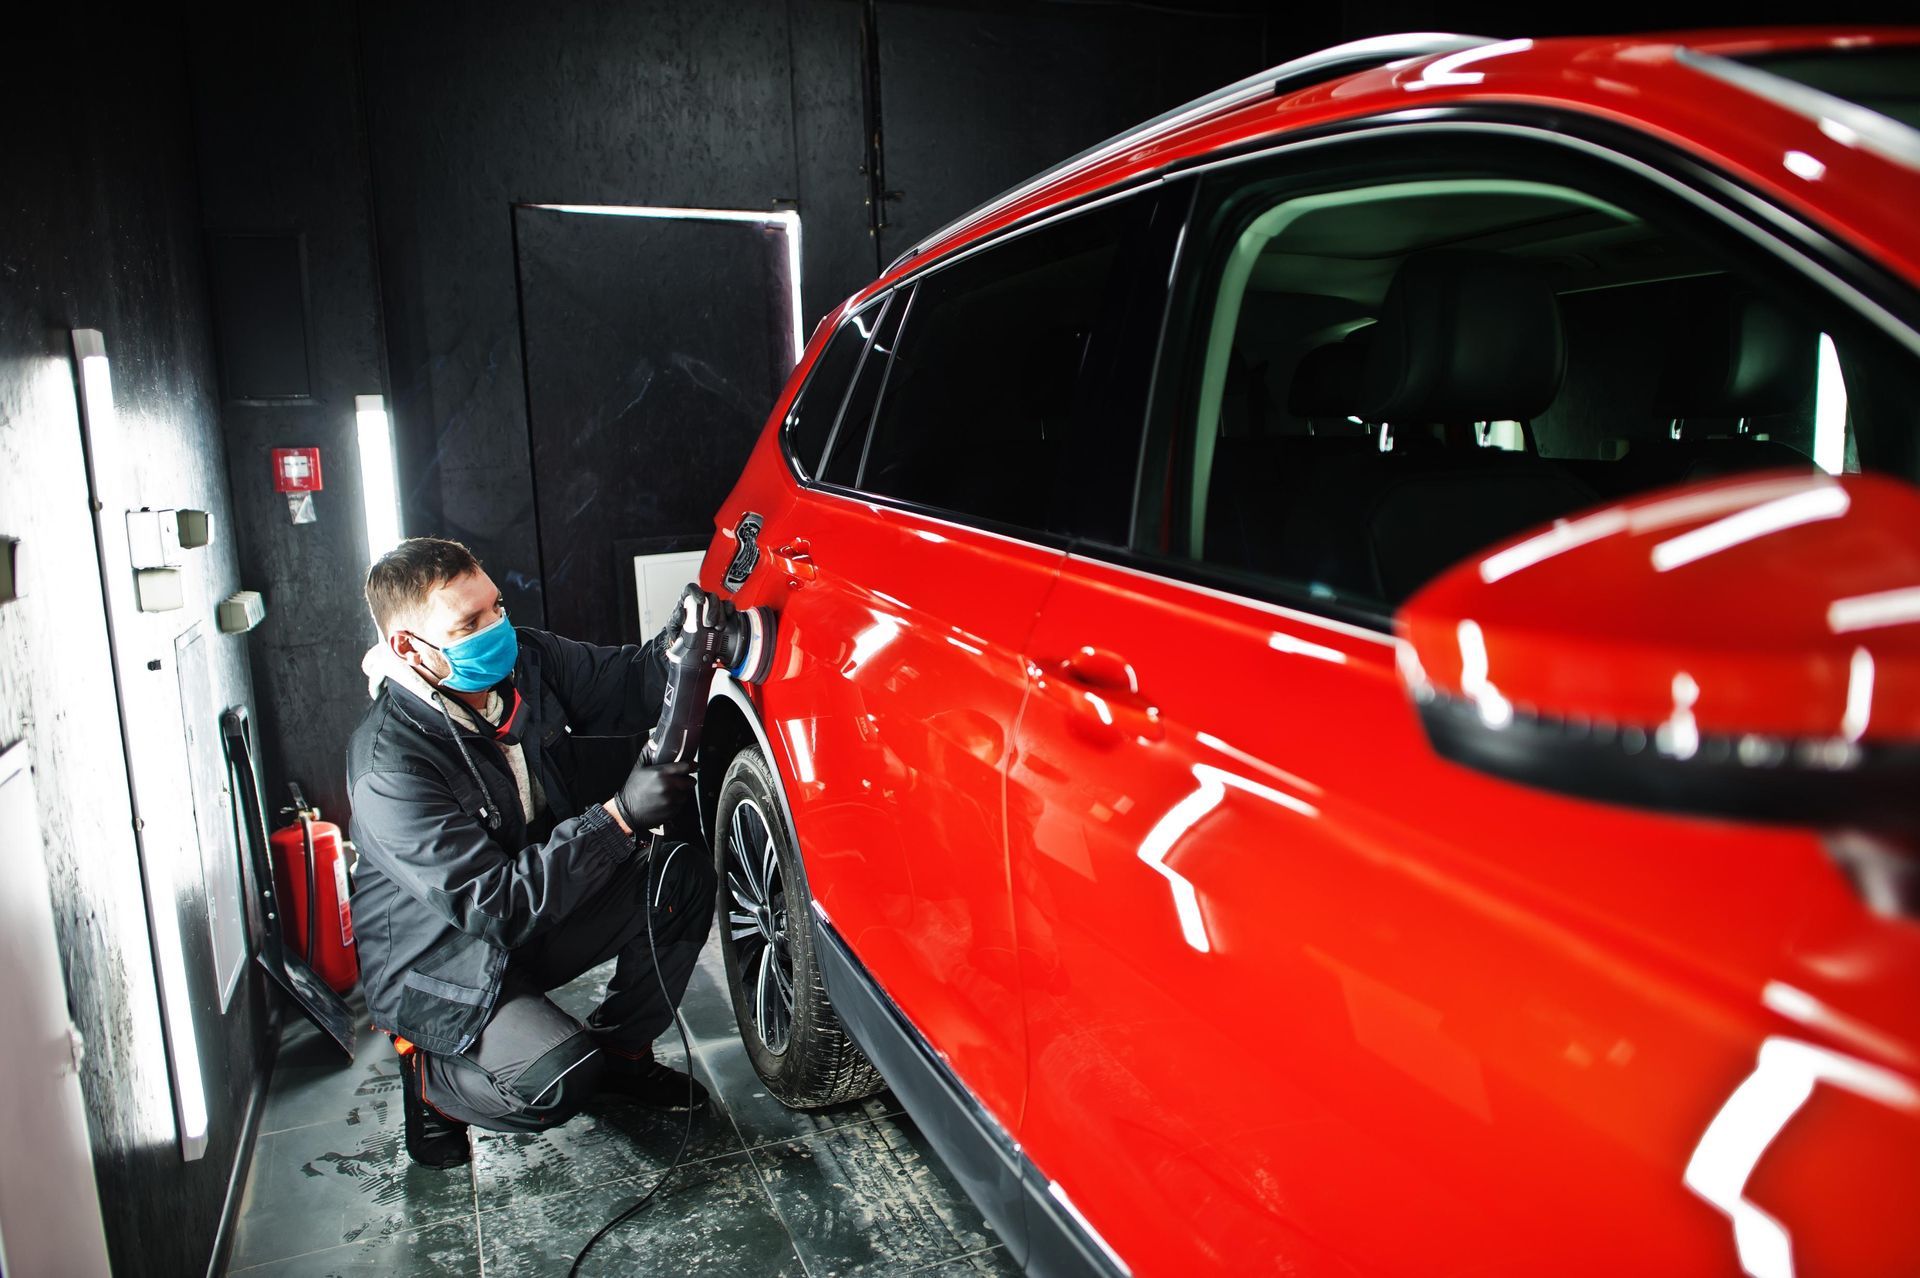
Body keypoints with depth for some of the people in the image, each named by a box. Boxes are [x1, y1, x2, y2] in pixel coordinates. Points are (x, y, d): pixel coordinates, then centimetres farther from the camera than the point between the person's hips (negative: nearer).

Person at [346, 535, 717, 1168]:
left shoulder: (524, 659, -11)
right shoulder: (388, 766, -29)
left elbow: (624, 683, 0)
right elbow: (493, 905, -31)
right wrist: (619, 817, -37)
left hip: (543, 904, 7)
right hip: (441, 963, -7)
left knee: (683, 877, -11)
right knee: (557, 1081, -28)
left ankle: (620, 1049, 9)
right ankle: (430, 1079, 6)